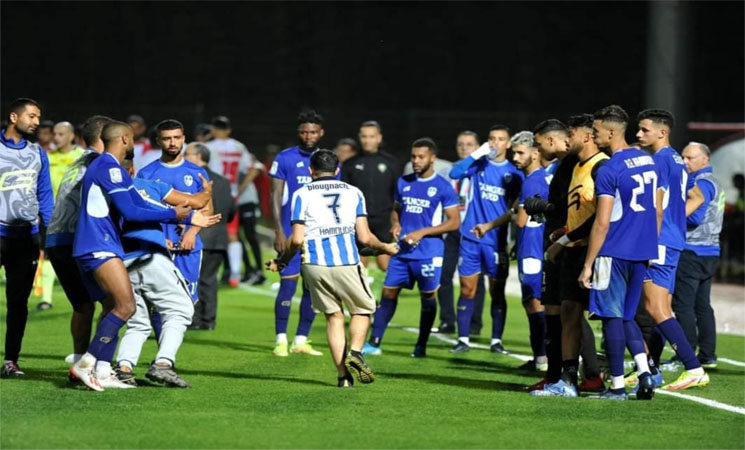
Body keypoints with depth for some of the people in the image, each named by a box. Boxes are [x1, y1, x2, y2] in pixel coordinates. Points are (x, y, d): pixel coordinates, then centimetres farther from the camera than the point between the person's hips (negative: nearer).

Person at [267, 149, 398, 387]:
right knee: (362, 310, 17)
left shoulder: (302, 194, 8)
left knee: (333, 316, 11)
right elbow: (364, 237, 5)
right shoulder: (353, 192, 12)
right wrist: (386, 248, 24)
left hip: (314, 264, 1)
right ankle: (354, 352, -8)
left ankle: (343, 375, 2)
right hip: (346, 262, -1)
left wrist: (280, 262, 15)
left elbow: (297, 240, -1)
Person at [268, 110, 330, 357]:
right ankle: (281, 340, -2)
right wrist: (279, 231, -9)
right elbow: (276, 196, -1)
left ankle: (301, 340, 12)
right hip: (291, 232, -4)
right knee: (288, 284, -7)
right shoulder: (285, 159, 0)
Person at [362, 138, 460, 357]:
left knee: (428, 297, 3)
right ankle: (374, 342, 4)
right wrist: (395, 225, 0)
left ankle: (421, 346, 12)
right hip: (402, 250, 5)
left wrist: (422, 232, -15)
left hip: (428, 253, -5)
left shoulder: (443, 187, -6)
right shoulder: (403, 183, 11)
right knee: (388, 292, 2)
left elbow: (454, 222, -8)